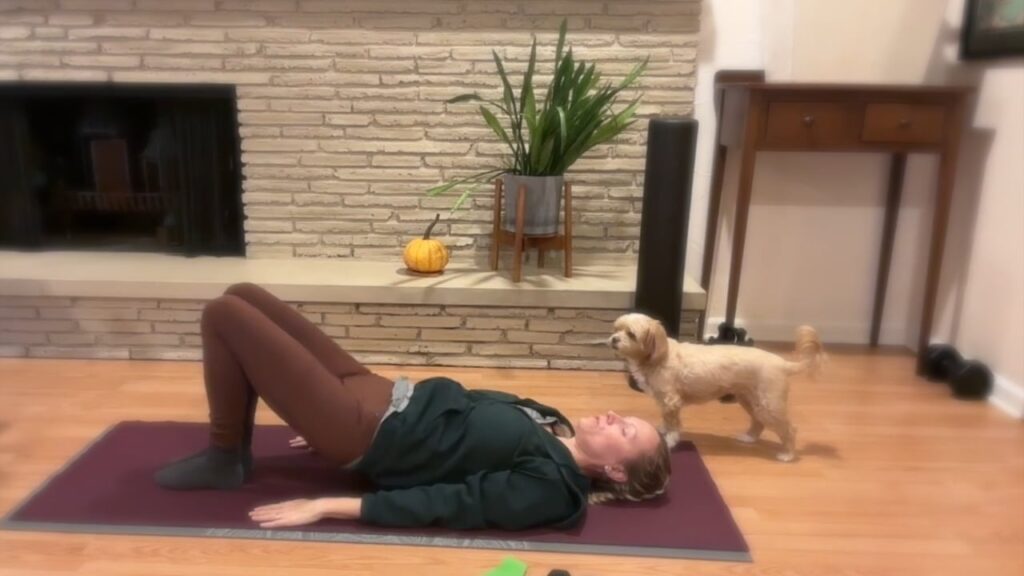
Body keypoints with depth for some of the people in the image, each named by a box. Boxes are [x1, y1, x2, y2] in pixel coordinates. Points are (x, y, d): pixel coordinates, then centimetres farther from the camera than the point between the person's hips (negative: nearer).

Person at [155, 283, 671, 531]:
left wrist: (326, 507, -20)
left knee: (224, 313, -9)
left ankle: (224, 461, 8)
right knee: (242, 295, 9)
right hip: (383, 397, 8)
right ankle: (232, 451, 20)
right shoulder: (551, 427, 8)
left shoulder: (548, 485, -17)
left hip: (363, 431, -8)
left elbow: (446, 504, -21)